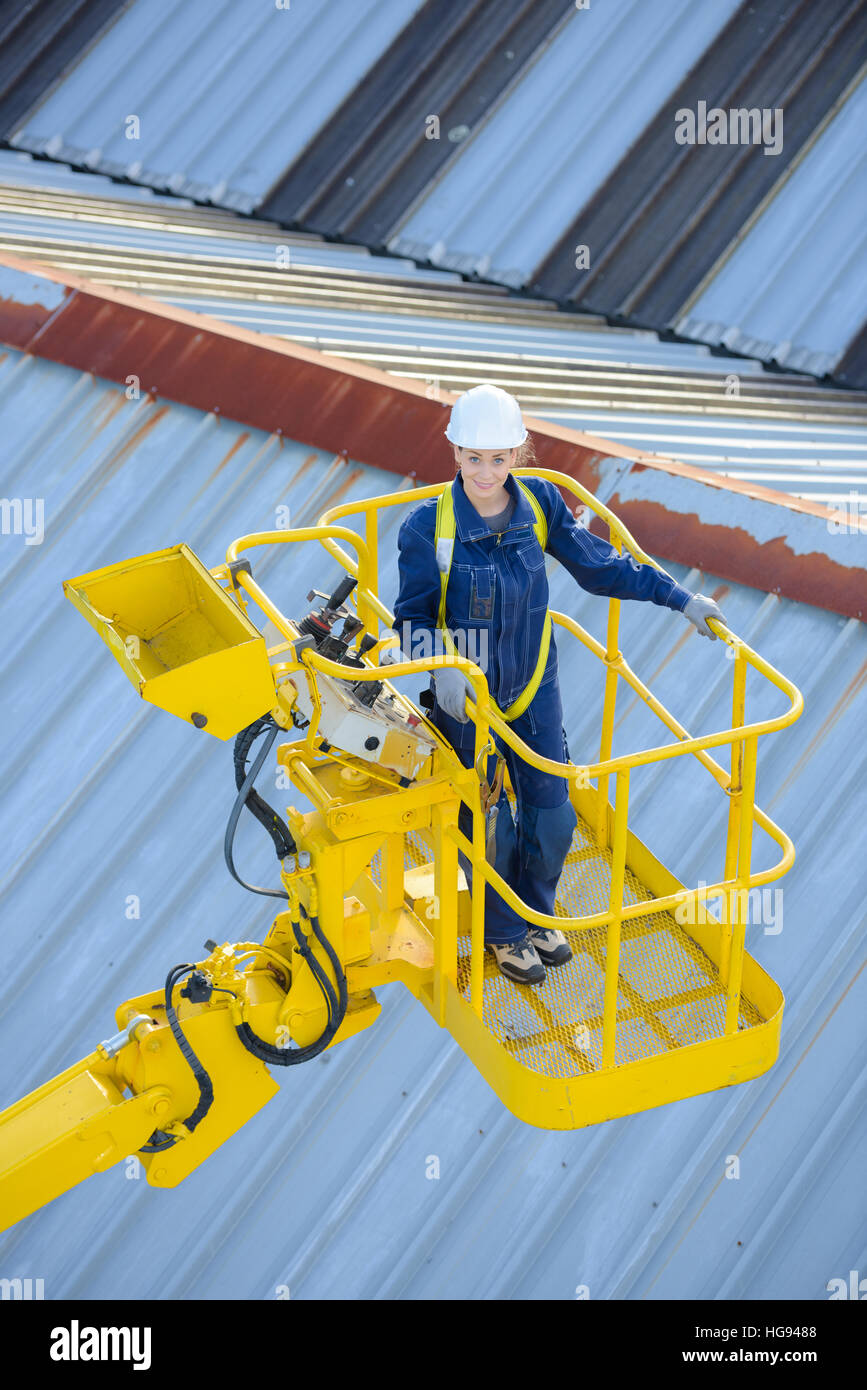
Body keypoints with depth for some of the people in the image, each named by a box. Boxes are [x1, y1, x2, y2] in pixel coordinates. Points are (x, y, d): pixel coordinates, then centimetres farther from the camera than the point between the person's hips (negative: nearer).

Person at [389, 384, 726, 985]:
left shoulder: (538, 504, -9)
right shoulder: (428, 526, -18)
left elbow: (600, 566, 1)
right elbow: (415, 616, -13)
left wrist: (681, 598, -1)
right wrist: (443, 666, -33)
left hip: (534, 688, 3)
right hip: (465, 696, -3)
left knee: (553, 815, 10)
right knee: (490, 826, 6)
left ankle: (536, 917, 38)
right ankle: (503, 933, 32)